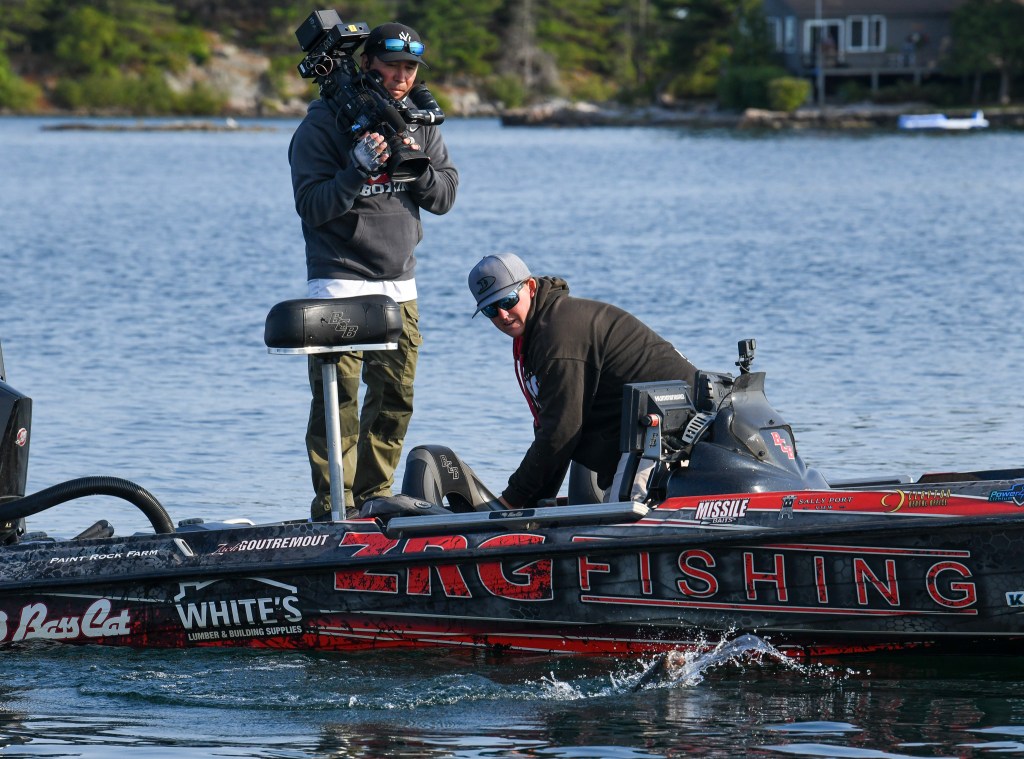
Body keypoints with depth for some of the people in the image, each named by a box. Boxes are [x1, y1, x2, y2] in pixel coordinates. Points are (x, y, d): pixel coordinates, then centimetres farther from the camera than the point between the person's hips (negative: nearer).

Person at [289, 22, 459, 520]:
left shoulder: (420, 124, 9)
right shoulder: (322, 125, -7)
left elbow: (444, 197, 5)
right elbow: (313, 207, -12)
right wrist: (359, 168, -25)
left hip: (399, 286, 5)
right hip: (339, 282, -5)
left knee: (395, 399, 7)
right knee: (338, 400, -10)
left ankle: (373, 498, 17)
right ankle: (333, 508, -9)